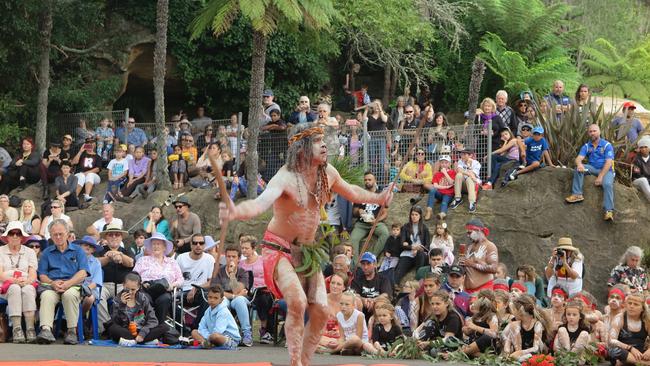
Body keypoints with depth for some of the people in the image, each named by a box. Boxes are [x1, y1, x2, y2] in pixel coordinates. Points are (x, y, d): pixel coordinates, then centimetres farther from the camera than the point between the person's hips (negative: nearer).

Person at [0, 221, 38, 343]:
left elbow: (33, 275, 7)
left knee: (28, 290, -35)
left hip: (27, 285, 1)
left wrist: (27, 281, -17)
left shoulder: (30, 252, 18)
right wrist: (14, 280, -18)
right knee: (15, 289, -37)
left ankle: (30, 329, -47)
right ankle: (17, 329, -47)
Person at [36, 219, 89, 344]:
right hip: (51, 285, 1)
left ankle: (72, 331, -33)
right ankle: (46, 330, -50)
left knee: (70, 295, -38)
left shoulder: (77, 251, 17)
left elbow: (82, 273, 3)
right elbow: (42, 275, 13)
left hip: (73, 285, -1)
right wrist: (53, 283, -10)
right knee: (47, 296, -35)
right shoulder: (47, 252, 23)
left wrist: (67, 284, -14)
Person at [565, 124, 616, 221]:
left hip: (606, 170, -4)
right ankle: (577, 194, -24)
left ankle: (609, 211, -46)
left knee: (607, 184, -35)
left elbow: (609, 162, -15)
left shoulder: (607, 145, -5)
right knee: (578, 168, -22)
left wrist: (600, 176, -26)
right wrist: (579, 164, -35)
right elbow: (579, 158, -7)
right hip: (593, 168, 4)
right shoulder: (586, 146, 8)